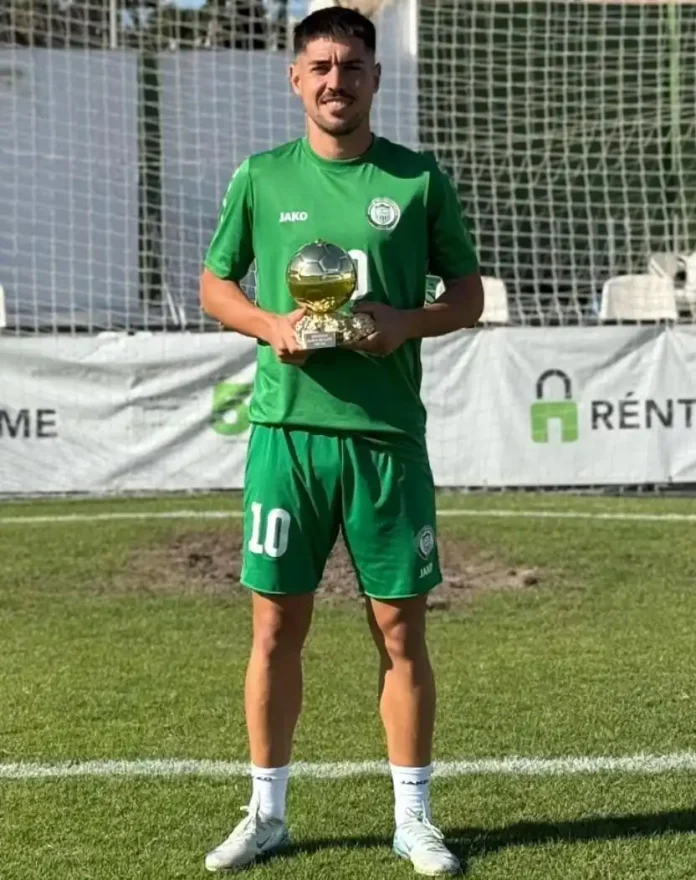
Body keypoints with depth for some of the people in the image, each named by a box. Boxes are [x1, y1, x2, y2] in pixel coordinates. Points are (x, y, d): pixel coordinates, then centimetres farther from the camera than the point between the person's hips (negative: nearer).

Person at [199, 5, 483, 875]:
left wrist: (408, 321, -12)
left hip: (388, 432, 0)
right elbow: (214, 283, 13)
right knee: (275, 627, 5)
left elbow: (468, 294, 8)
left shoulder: (418, 178, 3)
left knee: (401, 629, 4)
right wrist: (269, 323, -7)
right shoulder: (261, 176, 6)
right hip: (286, 427, 1)